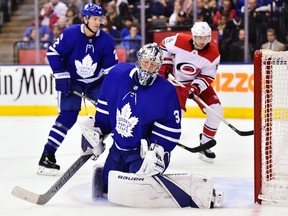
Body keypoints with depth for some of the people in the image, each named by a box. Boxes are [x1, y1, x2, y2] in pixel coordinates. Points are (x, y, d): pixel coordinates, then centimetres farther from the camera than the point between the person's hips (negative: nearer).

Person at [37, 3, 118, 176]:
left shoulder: (106, 40, -12)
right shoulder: (70, 34, -20)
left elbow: (111, 67, -6)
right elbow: (53, 53, -13)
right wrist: (61, 77, -16)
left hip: (96, 81, 4)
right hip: (72, 81, -4)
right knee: (68, 116, -17)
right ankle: (47, 155, -17)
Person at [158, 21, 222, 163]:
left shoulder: (213, 54, -18)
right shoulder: (179, 40, -22)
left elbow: (208, 77, -12)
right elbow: (164, 46, -2)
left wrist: (197, 87, -28)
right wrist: (165, 66, -6)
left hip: (198, 82, 3)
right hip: (176, 81, -3)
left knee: (216, 111, -9)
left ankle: (205, 145, 9)